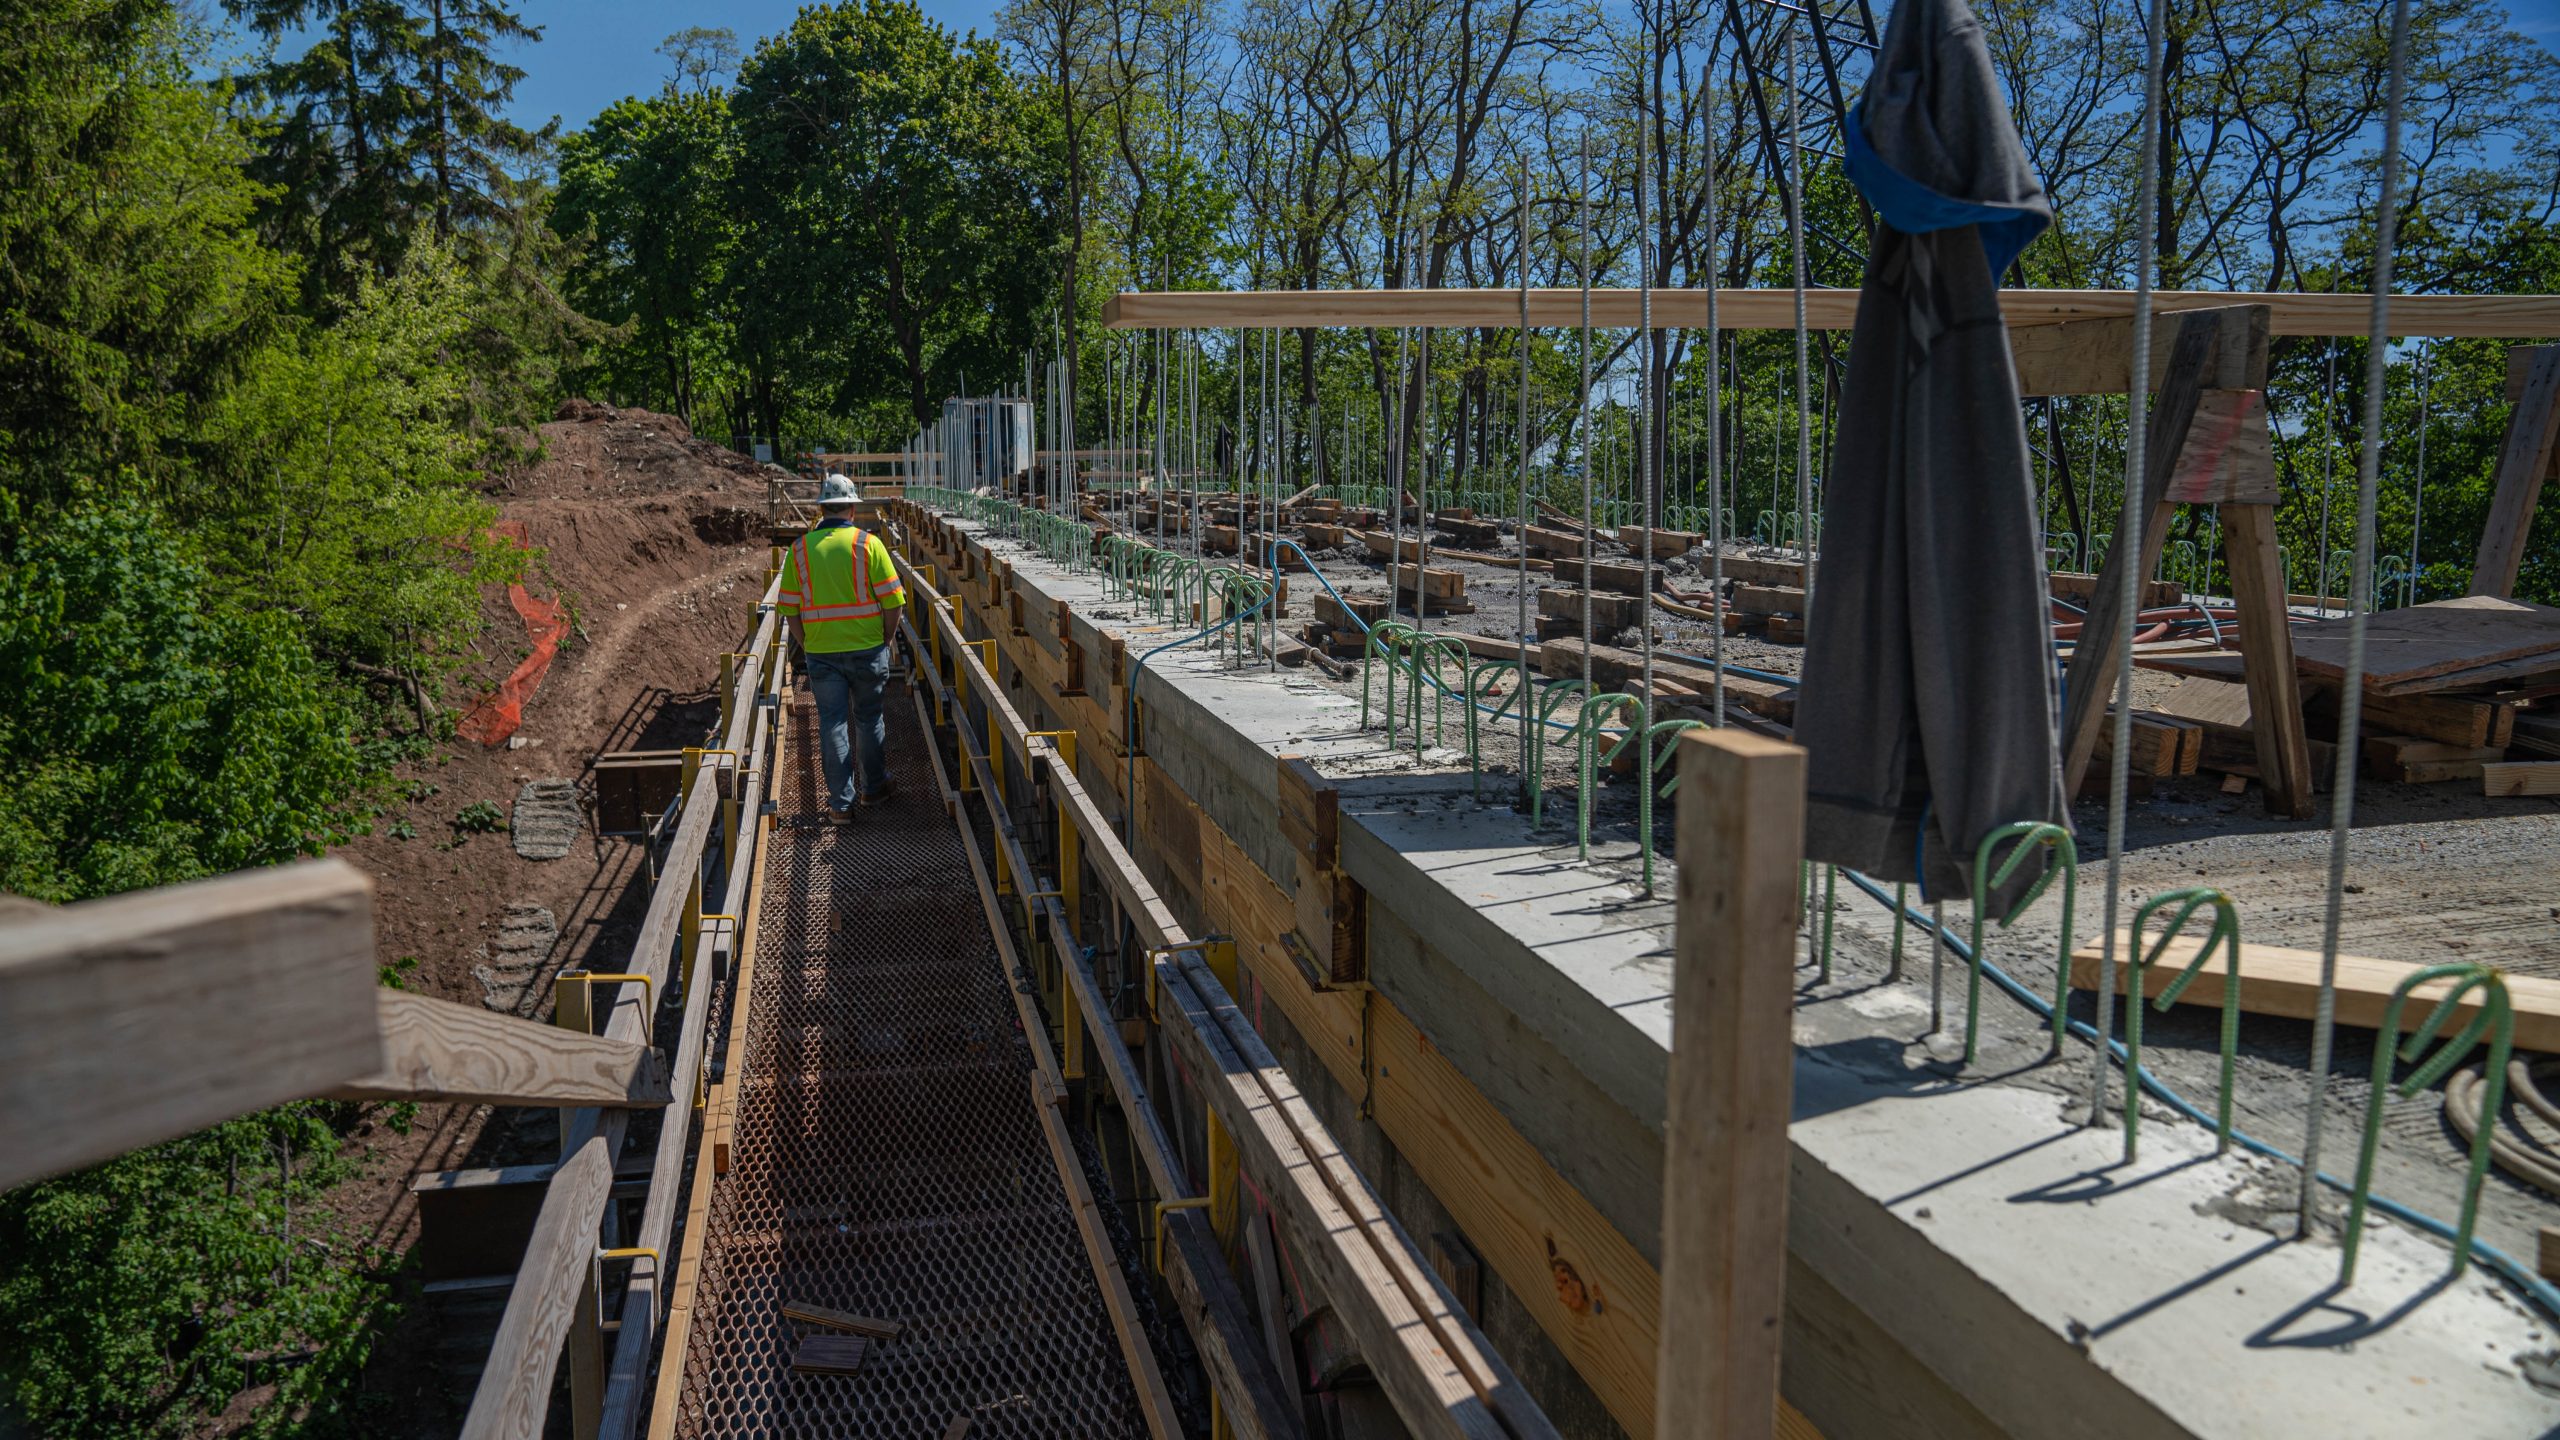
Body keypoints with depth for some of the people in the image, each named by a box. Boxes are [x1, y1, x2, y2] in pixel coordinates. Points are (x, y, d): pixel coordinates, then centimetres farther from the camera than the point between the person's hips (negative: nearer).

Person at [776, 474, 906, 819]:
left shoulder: (800, 548, 0)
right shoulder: (868, 543, -8)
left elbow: (789, 608, 2)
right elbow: (893, 600, -8)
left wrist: (807, 645, 12)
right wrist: (887, 639, 6)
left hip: (821, 652, 1)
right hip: (867, 649, -1)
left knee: (832, 723, 8)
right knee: (869, 719, 15)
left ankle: (841, 803, 10)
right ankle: (874, 788, 27)